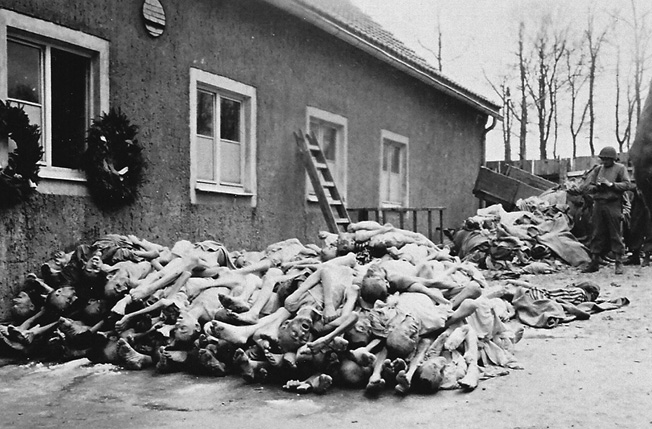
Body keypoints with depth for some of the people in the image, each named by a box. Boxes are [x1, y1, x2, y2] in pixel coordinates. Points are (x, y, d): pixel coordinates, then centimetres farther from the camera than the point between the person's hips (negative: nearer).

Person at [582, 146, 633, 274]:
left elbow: (627, 185, -9)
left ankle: (619, 264, 4)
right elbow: (587, 186, 9)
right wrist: (597, 187, -10)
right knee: (597, 235, 7)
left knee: (616, 235, -1)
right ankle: (594, 262, 11)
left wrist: (610, 184, -14)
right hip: (598, 204, 4)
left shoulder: (620, 168, 3)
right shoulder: (597, 169, 14)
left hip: (613, 205, -4)